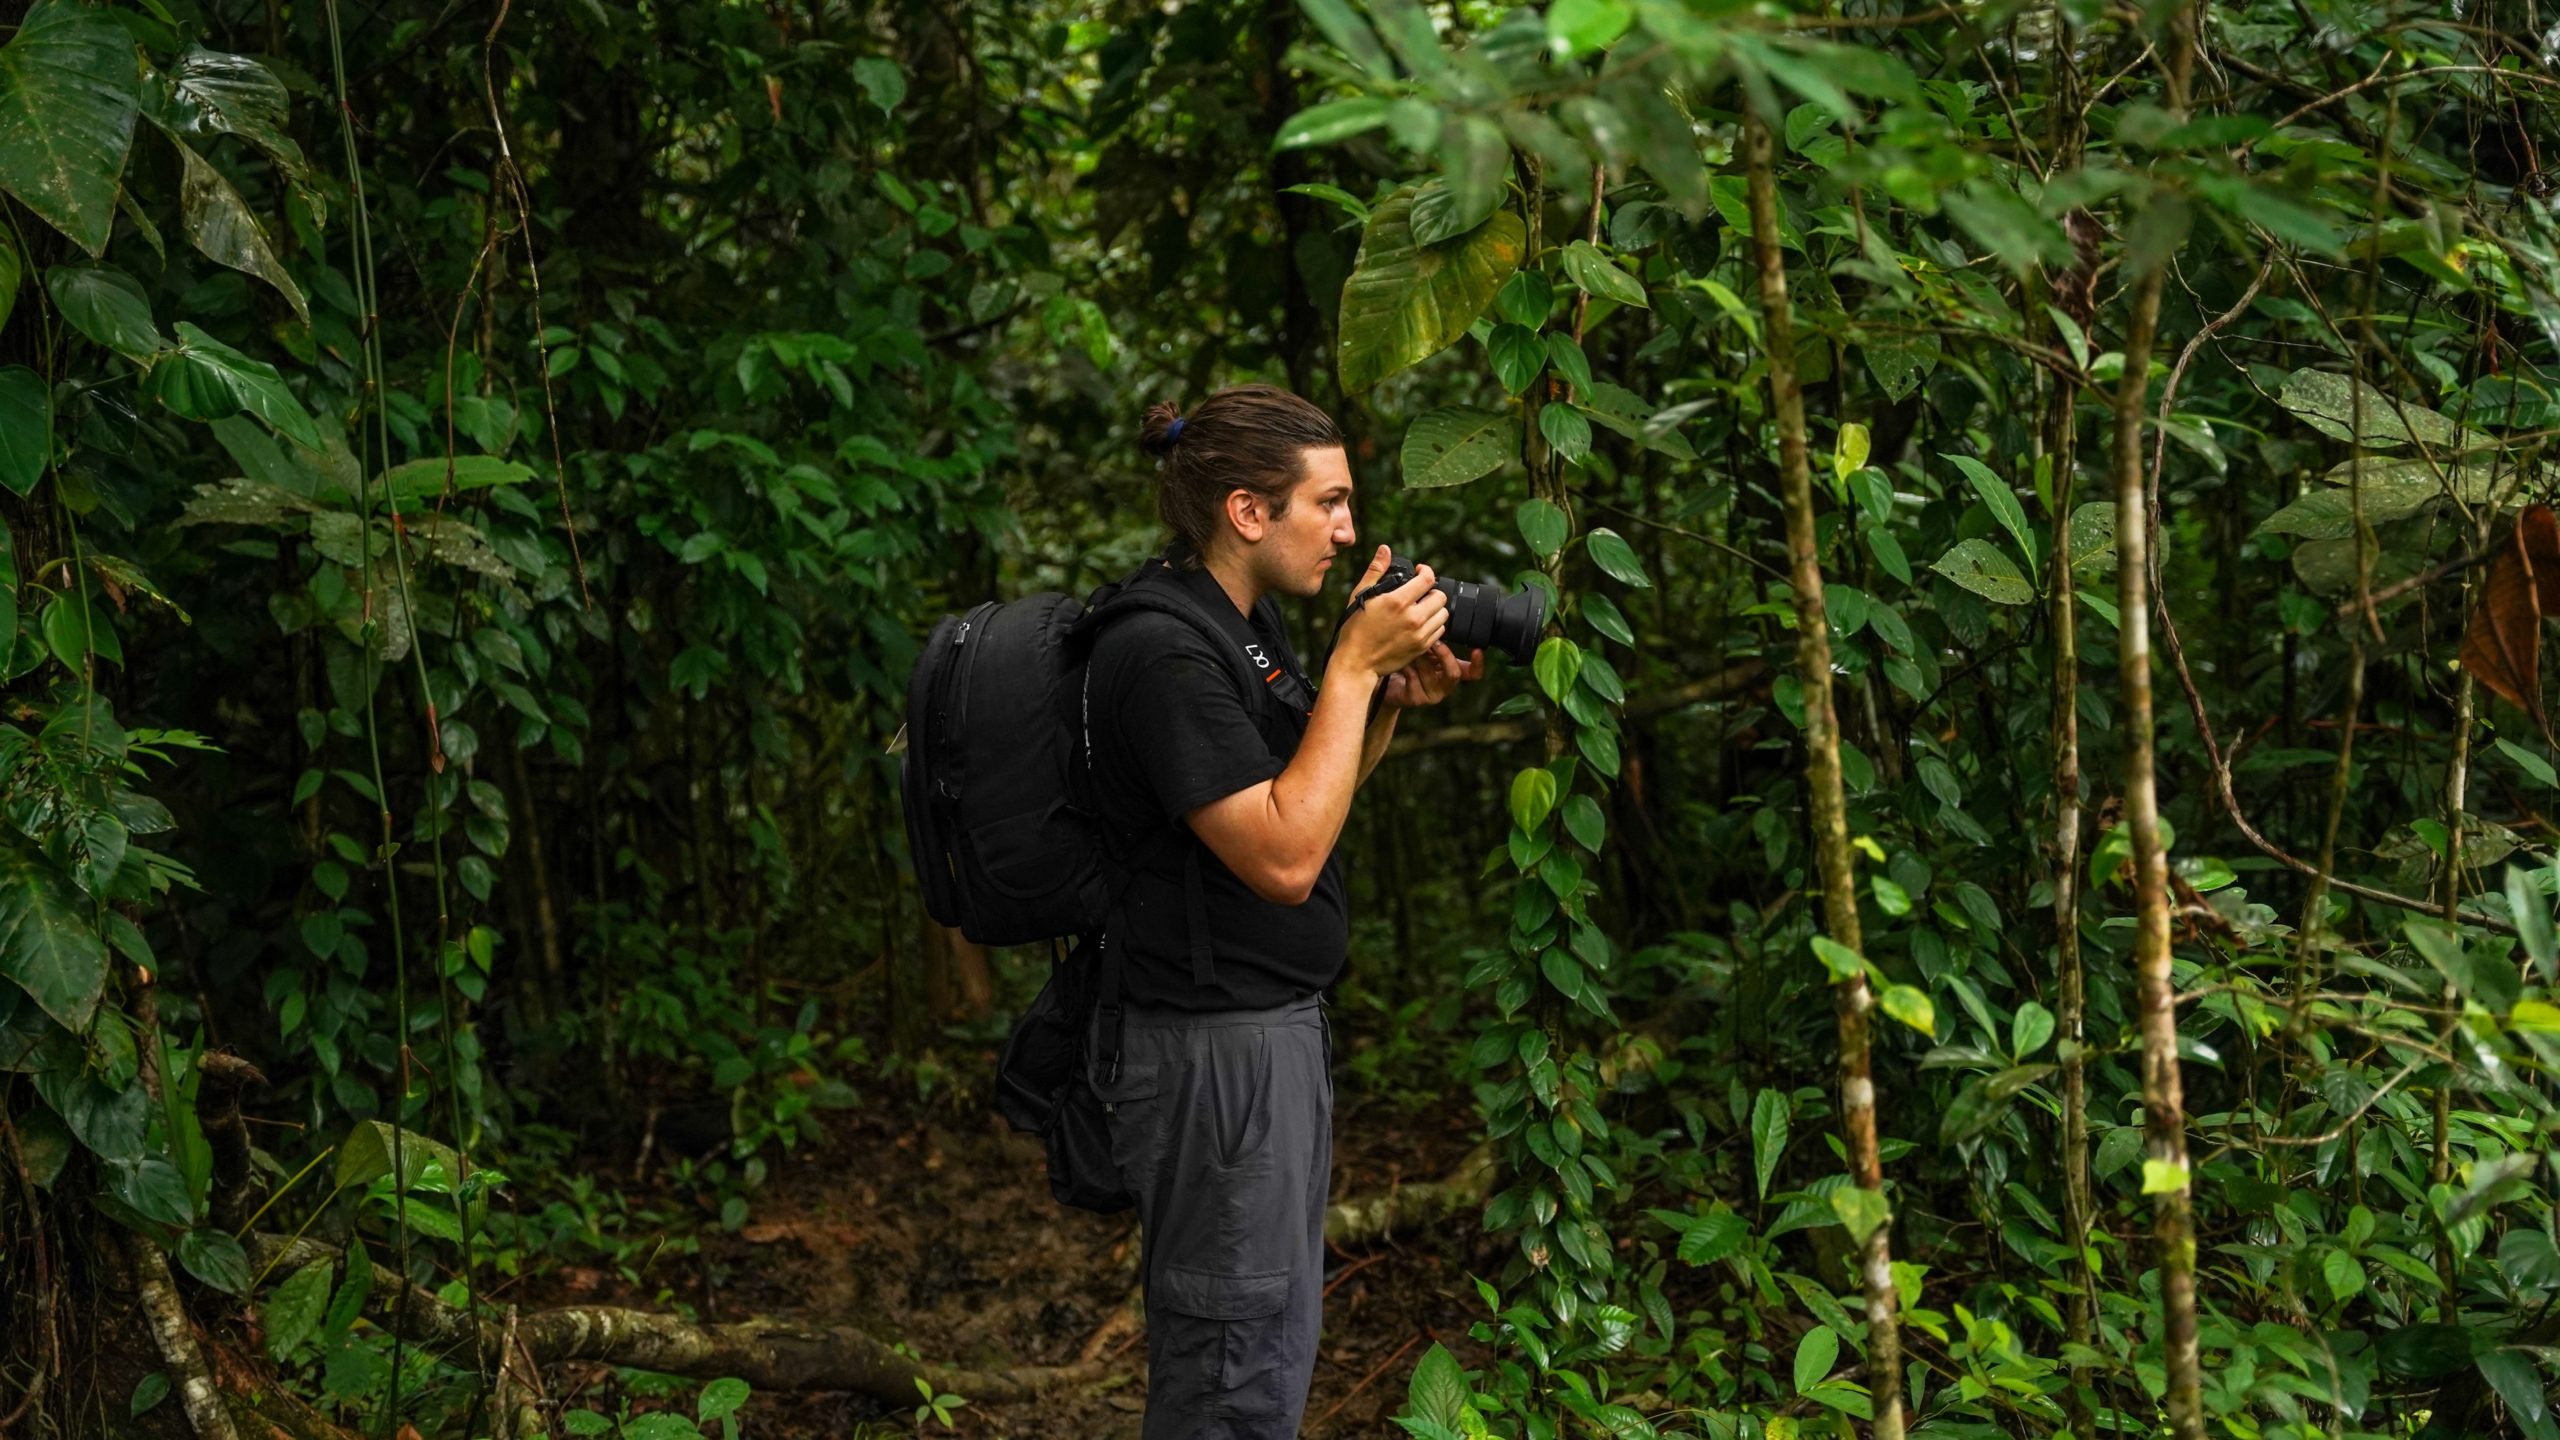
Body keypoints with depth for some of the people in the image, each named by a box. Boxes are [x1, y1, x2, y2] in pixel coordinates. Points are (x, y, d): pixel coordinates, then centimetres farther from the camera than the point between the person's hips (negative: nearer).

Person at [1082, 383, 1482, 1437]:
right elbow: (1285, 855, -26)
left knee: (1276, 1333, 20)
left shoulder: (1239, 621, 9)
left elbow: (1306, 789, 20)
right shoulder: (1164, 652, -22)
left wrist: (1391, 701, 3)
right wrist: (1353, 667, -22)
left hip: (1275, 1027, 10)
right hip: (1216, 1048, -10)